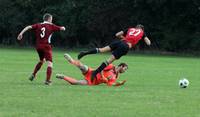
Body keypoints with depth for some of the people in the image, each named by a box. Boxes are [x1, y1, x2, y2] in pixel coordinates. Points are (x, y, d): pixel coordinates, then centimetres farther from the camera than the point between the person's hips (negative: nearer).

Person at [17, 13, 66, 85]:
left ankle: (33, 75, 25)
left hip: (38, 46, 6)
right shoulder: (51, 26, 2)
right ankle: (48, 80, -20)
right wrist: (63, 28, 28)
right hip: (46, 46, -6)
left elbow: (29, 27, -2)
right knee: (50, 63, -7)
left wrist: (21, 33, -7)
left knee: (41, 61, 30)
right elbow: (62, 28, 4)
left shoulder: (38, 25, 11)